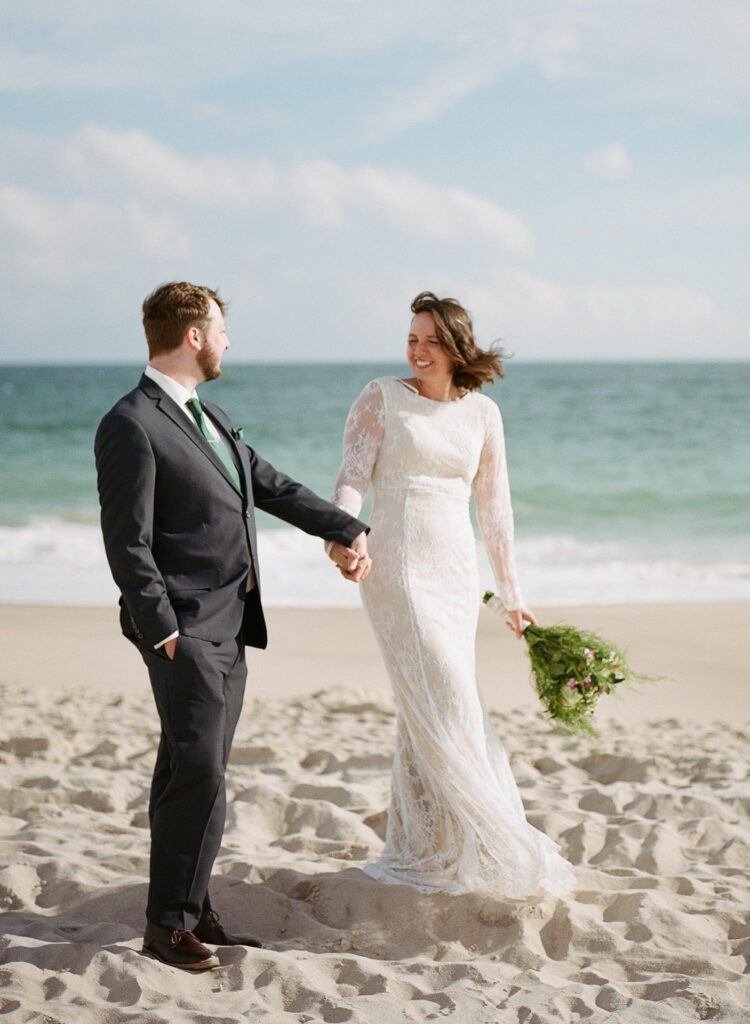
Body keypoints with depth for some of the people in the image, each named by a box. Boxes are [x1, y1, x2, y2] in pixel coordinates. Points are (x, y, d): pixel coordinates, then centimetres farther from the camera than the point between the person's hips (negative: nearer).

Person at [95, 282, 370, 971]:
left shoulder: (209, 418, 17)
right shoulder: (131, 426, -11)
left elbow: (274, 488, 24)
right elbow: (127, 543, -15)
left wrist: (347, 530, 16)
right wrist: (162, 630, -18)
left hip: (229, 630, 9)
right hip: (185, 632, -9)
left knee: (195, 776, 13)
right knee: (198, 774, -9)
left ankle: (193, 914, 21)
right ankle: (169, 926, 1)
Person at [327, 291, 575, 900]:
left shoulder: (482, 413, 10)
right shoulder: (381, 398, 0)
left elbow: (494, 507, 13)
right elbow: (353, 477, -6)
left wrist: (512, 595, 15)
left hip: (456, 571, 4)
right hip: (397, 567, -4)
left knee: (428, 710, 7)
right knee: (444, 703, -10)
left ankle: (420, 850, 19)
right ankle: (490, 848, -3)